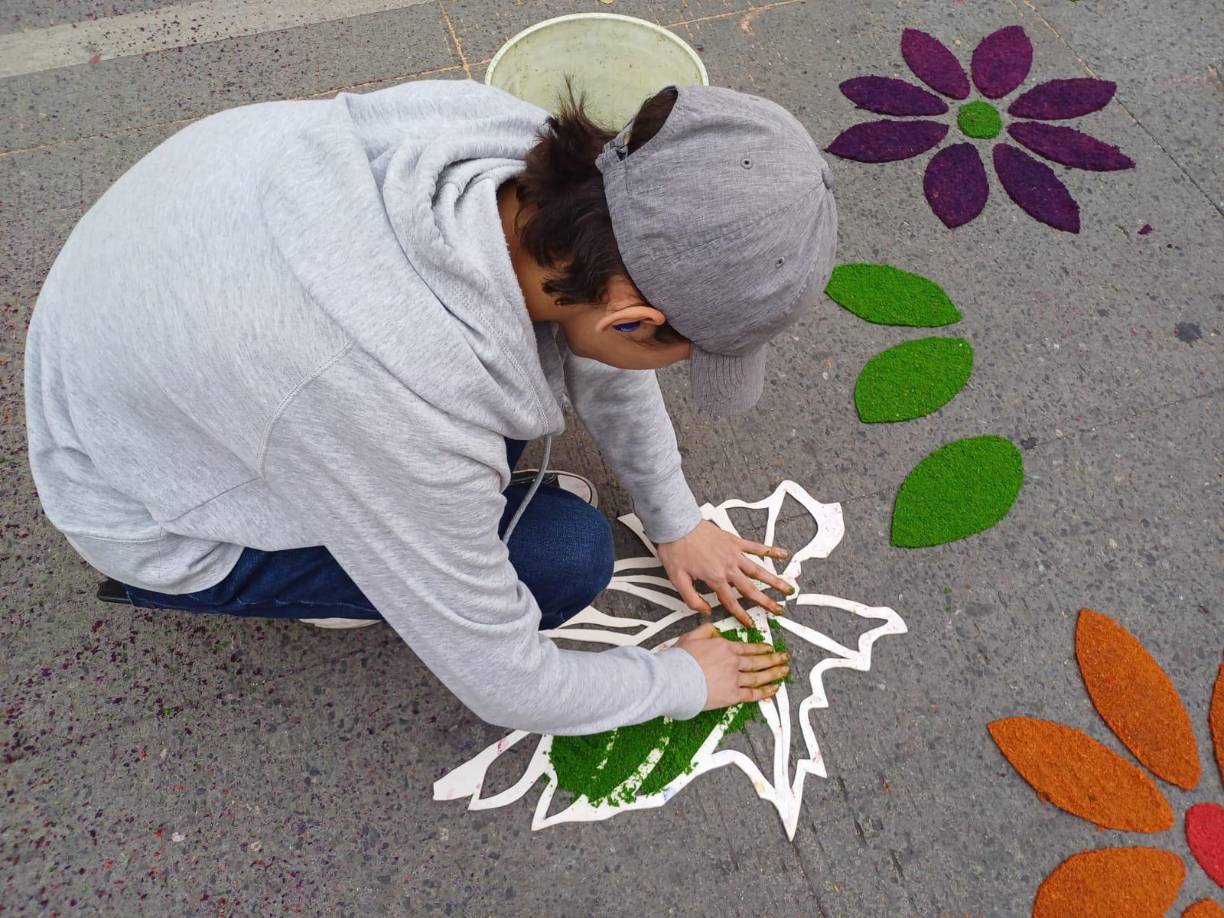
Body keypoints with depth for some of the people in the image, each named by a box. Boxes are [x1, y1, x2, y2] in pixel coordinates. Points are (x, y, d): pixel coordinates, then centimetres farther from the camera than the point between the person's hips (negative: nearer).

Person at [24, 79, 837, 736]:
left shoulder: (511, 140, -23)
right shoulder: (409, 412, -41)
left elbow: (594, 335, -2)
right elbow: (506, 686, -22)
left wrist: (676, 519, 8)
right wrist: (684, 682, -5)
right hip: (154, 501, -5)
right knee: (567, 556, -9)